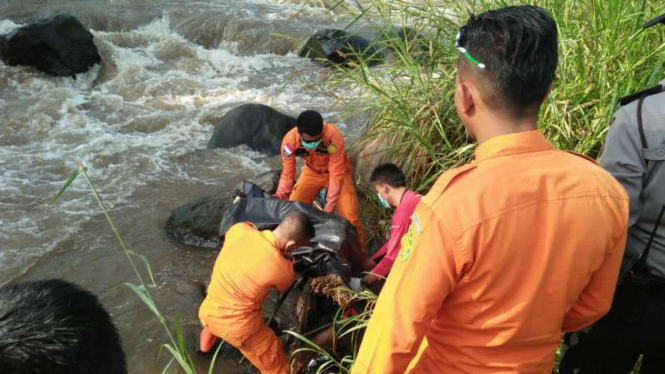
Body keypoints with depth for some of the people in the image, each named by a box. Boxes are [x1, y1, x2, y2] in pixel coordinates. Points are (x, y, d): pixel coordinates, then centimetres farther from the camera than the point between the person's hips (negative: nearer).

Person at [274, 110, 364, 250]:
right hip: (312, 172, 3)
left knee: (349, 216, -15)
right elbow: (288, 174, -17)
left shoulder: (333, 136, -38)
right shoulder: (289, 140, -29)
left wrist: (329, 208, -33)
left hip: (336, 171, -3)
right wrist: (279, 198, -29)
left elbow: (336, 174, -32)